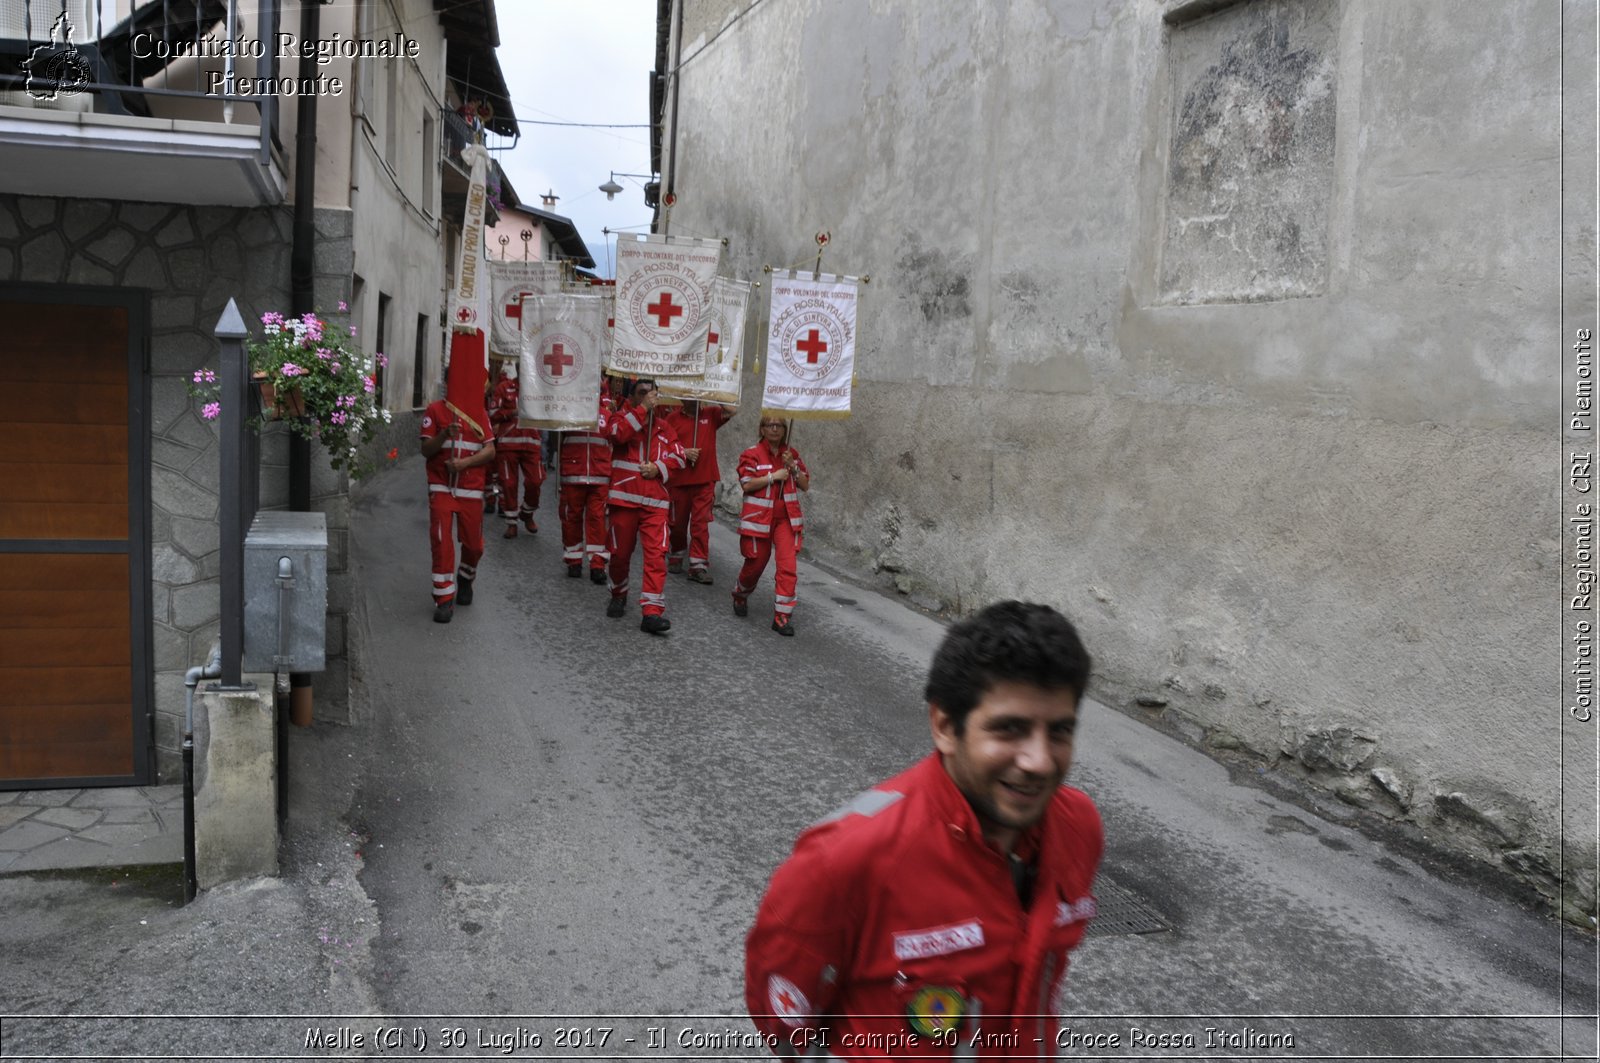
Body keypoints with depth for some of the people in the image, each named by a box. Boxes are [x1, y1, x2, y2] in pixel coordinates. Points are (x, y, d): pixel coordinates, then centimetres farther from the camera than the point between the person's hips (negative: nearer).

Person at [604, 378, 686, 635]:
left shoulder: (662, 427, 15)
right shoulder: (620, 417, 5)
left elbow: (679, 456, 10)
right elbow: (617, 433, -19)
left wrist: (659, 467, -8)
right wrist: (644, 408, -18)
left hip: (655, 501, 2)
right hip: (624, 498, -2)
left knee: (656, 555, -10)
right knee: (620, 553, 9)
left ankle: (652, 612, -12)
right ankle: (619, 595, 35)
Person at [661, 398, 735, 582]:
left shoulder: (710, 414, 5)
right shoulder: (673, 417, 0)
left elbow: (731, 411, -8)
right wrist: (683, 452, -15)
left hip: (705, 479, 0)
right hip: (679, 479, 0)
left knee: (701, 522, -5)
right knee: (677, 521, 12)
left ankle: (698, 565, -5)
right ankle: (676, 557, 31)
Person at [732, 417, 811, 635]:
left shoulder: (792, 454, 9)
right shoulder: (752, 454, -4)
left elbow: (806, 485, 8)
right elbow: (746, 484, -15)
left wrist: (793, 467, -7)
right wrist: (774, 476, -17)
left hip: (787, 518, 3)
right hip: (759, 518, -2)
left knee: (788, 566, -11)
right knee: (756, 563, 10)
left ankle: (782, 616, -6)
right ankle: (740, 595, 41)